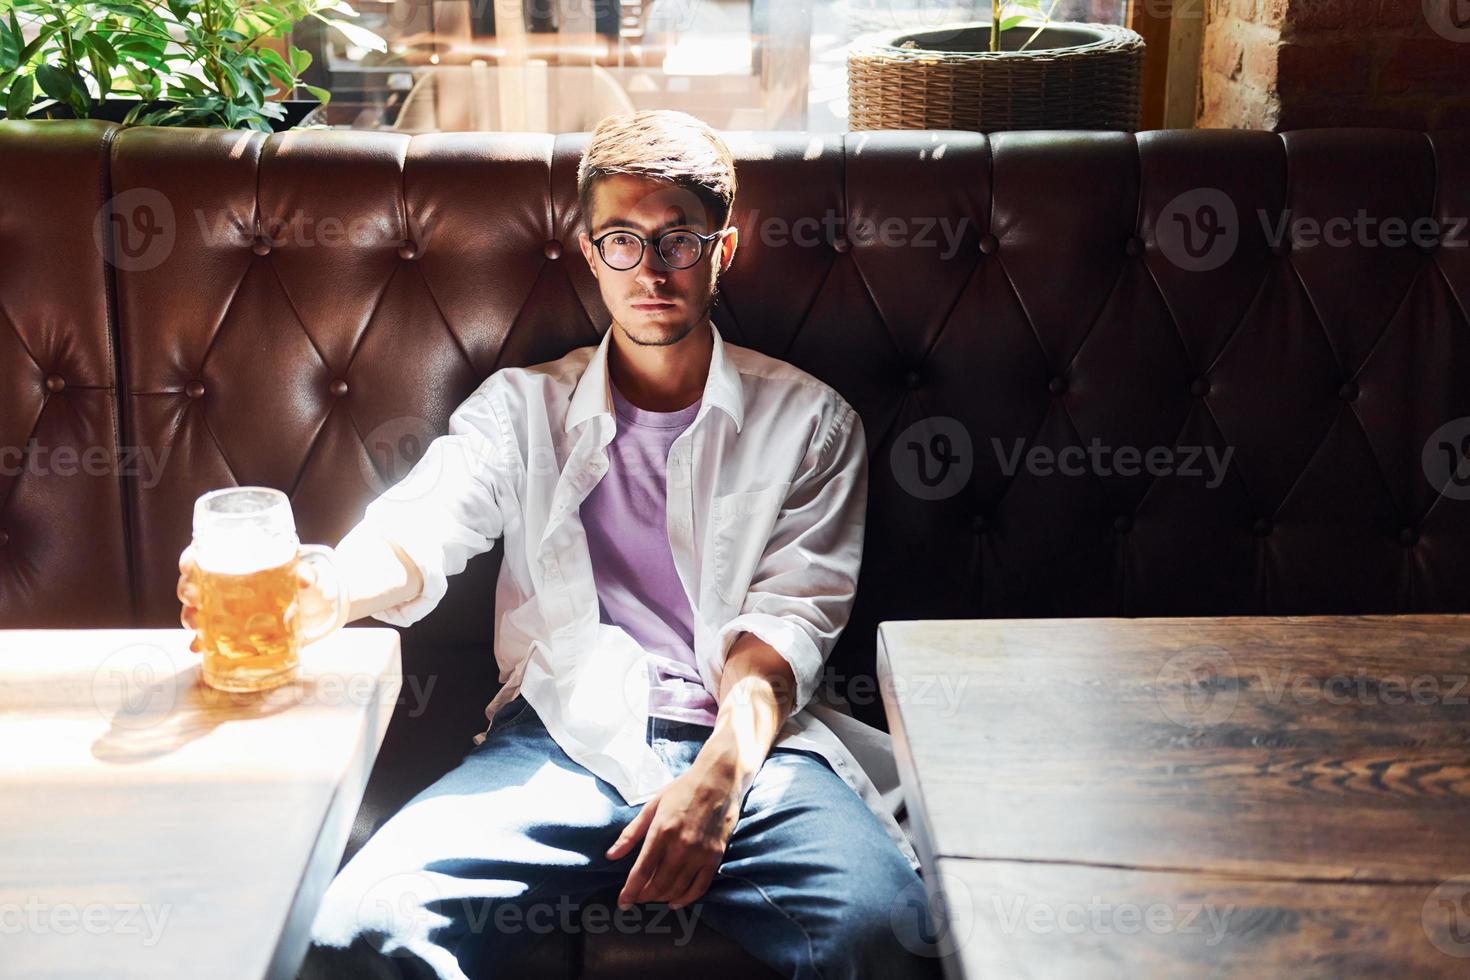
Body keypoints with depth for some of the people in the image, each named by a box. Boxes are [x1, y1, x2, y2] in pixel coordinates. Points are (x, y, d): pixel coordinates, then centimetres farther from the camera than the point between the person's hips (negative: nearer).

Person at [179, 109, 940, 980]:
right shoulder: (524, 407, 19)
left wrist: (719, 775, -16)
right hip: (562, 740, 2)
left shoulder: (807, 419, 14)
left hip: (747, 742, -1)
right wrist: (300, 590, -23)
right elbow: (413, 539, 2)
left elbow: (791, 617, 3)